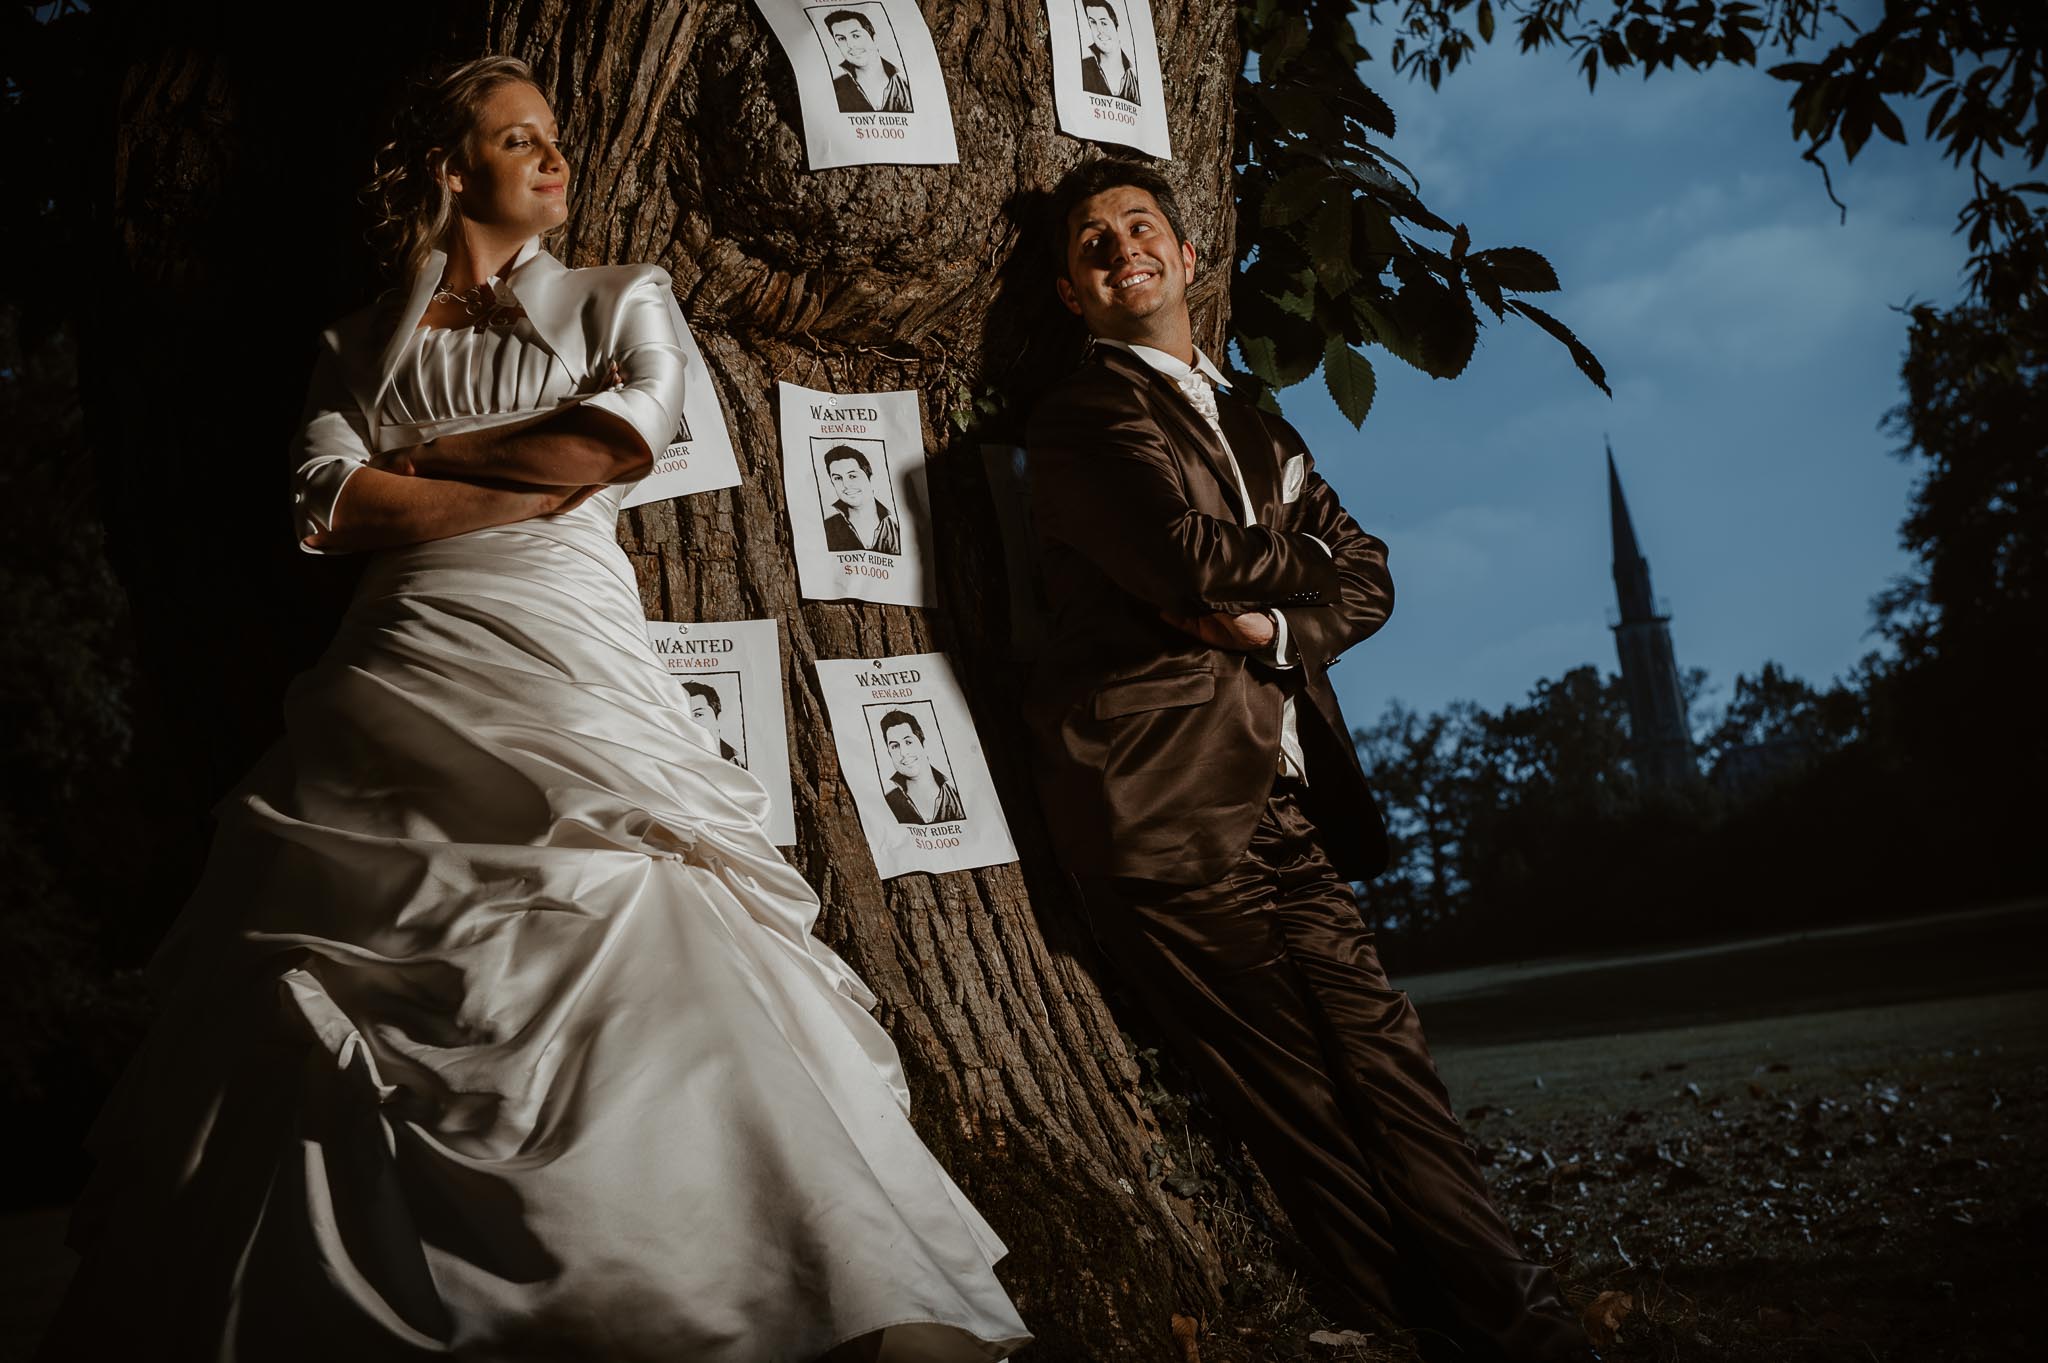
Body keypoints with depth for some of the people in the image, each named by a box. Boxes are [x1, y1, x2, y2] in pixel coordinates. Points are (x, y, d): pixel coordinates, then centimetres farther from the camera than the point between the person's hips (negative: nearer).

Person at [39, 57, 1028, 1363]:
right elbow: (330, 505, 4)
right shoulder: (363, 344, 21)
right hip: (402, 681, 2)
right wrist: (538, 481, -1)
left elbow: (624, 436, 0)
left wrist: (425, 451, 8)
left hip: (574, 669, -1)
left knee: (671, 960, -18)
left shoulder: (624, 299, 20)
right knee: (310, 1022, -7)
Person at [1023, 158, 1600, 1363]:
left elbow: (1366, 579, 17)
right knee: (1308, 1097, -5)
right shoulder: (1081, 420, 0)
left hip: (1289, 805, 6)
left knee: (1383, 1058, -1)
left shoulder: (1258, 426, 25)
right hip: (1169, 804, -6)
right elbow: (1194, 557, -16)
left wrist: (1278, 624, -4)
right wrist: (1302, 549, 5)